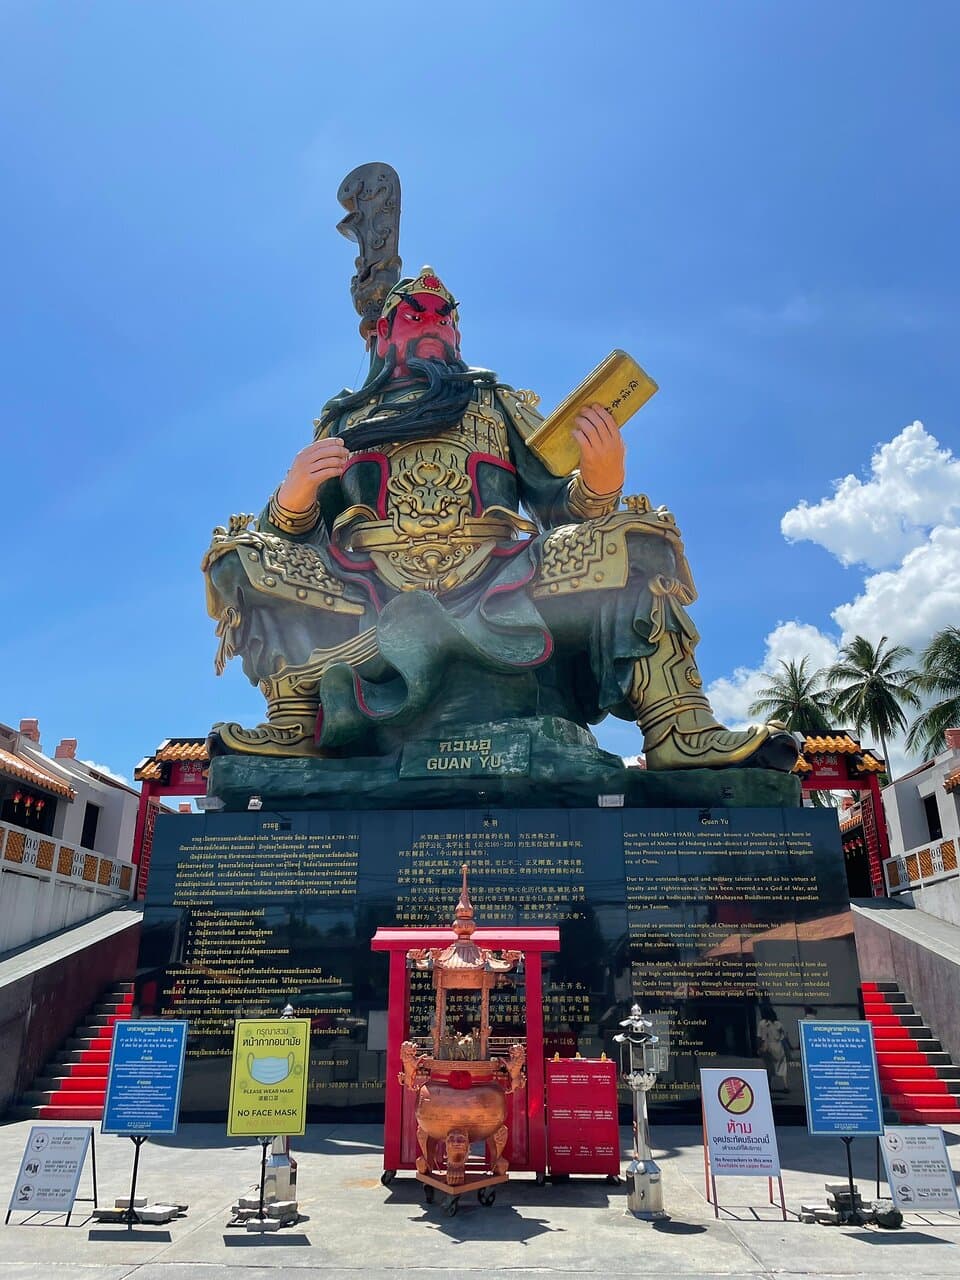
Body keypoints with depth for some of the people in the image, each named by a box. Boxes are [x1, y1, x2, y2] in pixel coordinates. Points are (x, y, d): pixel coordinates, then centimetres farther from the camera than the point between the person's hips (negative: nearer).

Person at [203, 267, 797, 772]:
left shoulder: (500, 404, 26)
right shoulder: (344, 419, 26)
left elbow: (562, 507, 13)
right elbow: (297, 535, 15)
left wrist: (601, 480, -10)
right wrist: (293, 494, -9)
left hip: (500, 585, 0)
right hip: (372, 598, 1)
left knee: (638, 534, -19)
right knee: (242, 554, -19)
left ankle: (680, 731, -27)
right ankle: (295, 730, -26)